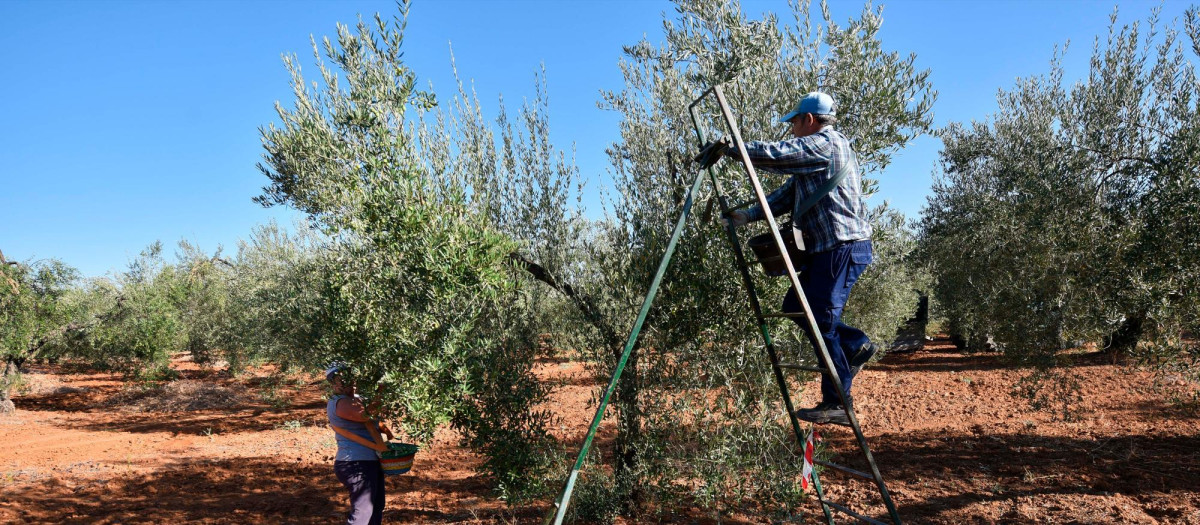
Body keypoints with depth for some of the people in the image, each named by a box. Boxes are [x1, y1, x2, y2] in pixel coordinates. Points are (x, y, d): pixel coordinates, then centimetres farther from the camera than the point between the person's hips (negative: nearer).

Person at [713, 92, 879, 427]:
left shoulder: (824, 144, -10)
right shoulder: (824, 149, 23)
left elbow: (772, 154, -17)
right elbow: (789, 193, 18)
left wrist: (727, 148, -3)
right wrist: (747, 216, 9)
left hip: (842, 246, -10)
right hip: (827, 248, 10)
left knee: (823, 321, -8)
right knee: (795, 305, 14)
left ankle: (837, 405, -2)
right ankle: (857, 345, 17)